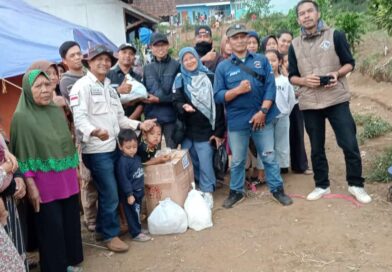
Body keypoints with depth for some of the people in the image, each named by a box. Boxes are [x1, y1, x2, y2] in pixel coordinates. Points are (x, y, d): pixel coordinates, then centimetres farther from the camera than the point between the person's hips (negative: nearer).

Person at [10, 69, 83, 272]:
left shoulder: (57, 111, 6)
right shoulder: (21, 117, -11)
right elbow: (23, 156, -12)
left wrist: (74, 172, 15)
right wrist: (31, 186, -14)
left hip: (67, 180, 6)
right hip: (44, 184, -6)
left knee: (71, 222, 15)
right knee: (51, 228, 5)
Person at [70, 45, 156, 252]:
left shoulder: (110, 88, 19)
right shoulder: (82, 86, -9)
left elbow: (119, 118, 20)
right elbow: (79, 117, -21)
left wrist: (139, 125, 7)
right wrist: (94, 131, -40)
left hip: (113, 147, 8)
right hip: (96, 151, -8)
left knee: (108, 193, 15)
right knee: (110, 195, -2)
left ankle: (103, 228, 31)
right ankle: (110, 235, 13)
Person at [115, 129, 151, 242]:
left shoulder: (137, 157, 5)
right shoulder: (122, 162, -21)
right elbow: (123, 180, -22)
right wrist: (129, 194, -21)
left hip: (139, 192, 8)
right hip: (130, 194, -8)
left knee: (137, 212, 20)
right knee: (132, 214, 3)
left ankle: (138, 229, 33)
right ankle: (136, 234, 12)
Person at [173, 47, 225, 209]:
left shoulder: (210, 78, 0)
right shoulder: (180, 79, 7)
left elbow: (218, 105, -1)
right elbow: (176, 101, -1)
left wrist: (219, 131, -5)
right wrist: (183, 106, -26)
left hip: (206, 128, -2)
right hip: (187, 129, 2)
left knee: (205, 161, -3)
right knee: (189, 160, 6)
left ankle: (207, 192, 13)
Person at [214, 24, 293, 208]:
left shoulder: (262, 60, 4)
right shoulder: (223, 67, 1)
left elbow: (270, 88, -3)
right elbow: (218, 96, -3)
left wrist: (263, 111, -13)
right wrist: (238, 90, -19)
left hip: (263, 117, 1)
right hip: (237, 121, 0)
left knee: (269, 157, 10)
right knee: (237, 160, 12)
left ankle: (277, 189, 25)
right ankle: (236, 191, 28)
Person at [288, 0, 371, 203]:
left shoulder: (335, 36, 0)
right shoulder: (295, 45, 7)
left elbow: (350, 63, 5)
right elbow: (292, 77, 10)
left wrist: (338, 74, -16)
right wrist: (304, 80, -12)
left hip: (337, 99, -2)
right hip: (309, 103, 2)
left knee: (350, 144, -2)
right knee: (316, 147, 10)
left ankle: (356, 185, 15)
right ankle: (322, 186, 25)